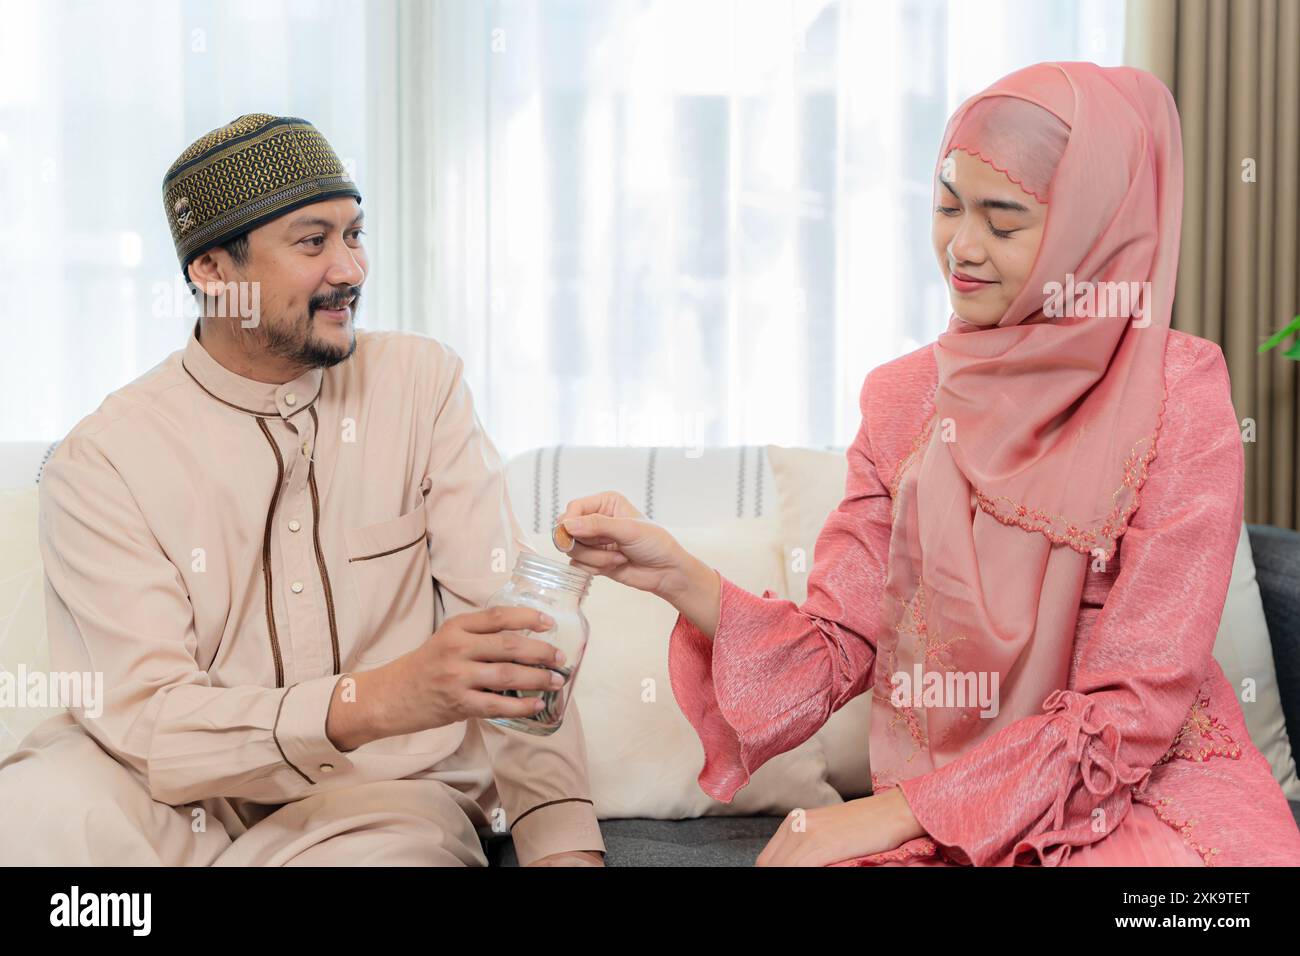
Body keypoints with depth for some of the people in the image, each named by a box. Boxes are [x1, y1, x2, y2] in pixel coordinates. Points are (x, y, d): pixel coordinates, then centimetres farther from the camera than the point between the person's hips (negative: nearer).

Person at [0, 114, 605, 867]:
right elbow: (143, 720, -16)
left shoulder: (424, 383, 0)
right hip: (172, 802, 0)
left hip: (378, 801, 1)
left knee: (395, 846, -35)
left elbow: (503, 624, -7)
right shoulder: (102, 462, -6)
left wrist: (564, 836, -22)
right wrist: (376, 700, -33)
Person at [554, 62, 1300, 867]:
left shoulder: (1181, 403, -9)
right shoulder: (905, 397, 4)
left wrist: (895, 811, -15)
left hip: (1147, 793, -1)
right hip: (933, 814, 2)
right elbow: (839, 650, 1)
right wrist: (681, 579, -16)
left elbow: (1129, 709, -11)